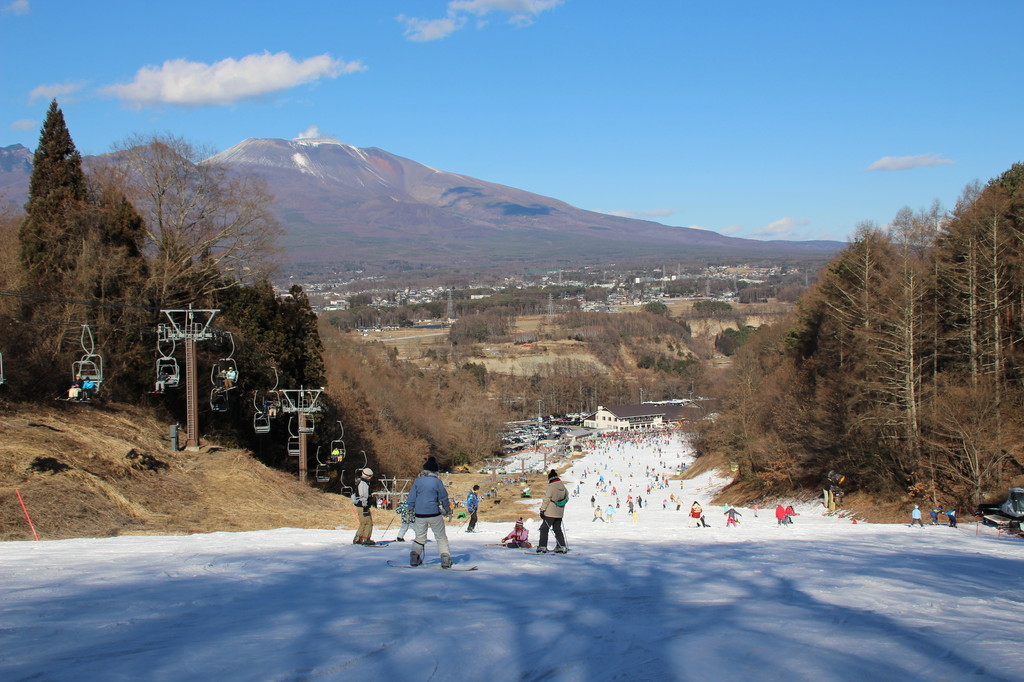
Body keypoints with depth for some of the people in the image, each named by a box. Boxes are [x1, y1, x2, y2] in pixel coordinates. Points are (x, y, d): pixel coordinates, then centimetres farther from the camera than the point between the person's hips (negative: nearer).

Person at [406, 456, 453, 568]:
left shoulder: (417, 481, 1)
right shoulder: (437, 481, -6)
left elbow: (411, 498, 4)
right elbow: (444, 497, 1)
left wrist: (411, 511, 18)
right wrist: (448, 510, 15)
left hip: (420, 514, 2)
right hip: (434, 514, -2)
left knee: (420, 537, 18)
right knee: (441, 537, 9)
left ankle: (414, 557, 6)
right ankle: (445, 559, 0)